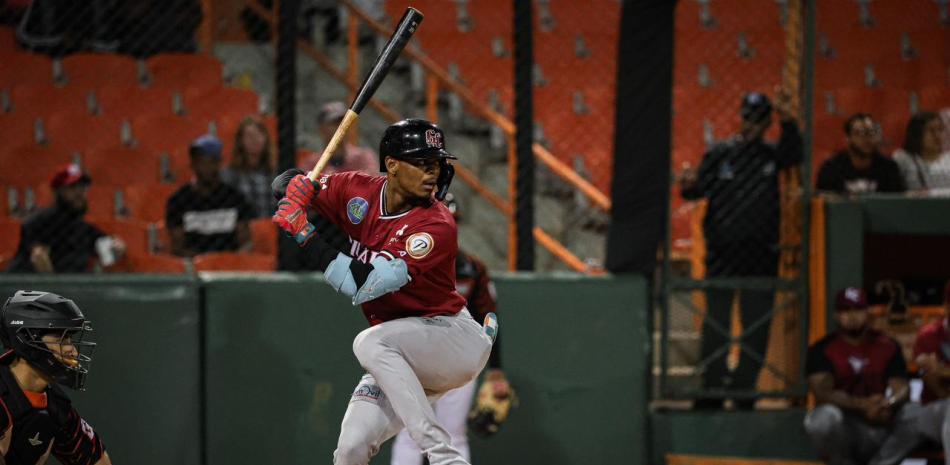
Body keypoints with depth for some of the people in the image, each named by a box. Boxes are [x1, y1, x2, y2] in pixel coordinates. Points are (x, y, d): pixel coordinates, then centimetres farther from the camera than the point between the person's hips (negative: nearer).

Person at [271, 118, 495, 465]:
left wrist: (304, 234, -26)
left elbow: (364, 284, -29)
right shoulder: (359, 192, -3)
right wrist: (299, 186, -16)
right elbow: (288, 183, 9)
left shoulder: (437, 225, -22)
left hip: (457, 341, -6)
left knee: (370, 343, -33)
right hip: (403, 361, 6)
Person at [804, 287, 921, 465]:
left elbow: (901, 388, -3)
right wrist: (862, 405, -32)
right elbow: (822, 392, -16)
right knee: (825, 415, -36)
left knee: (914, 416, -24)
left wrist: (890, 403, -30)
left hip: (878, 427, 2)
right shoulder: (822, 350, -1)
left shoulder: (888, 346, 8)